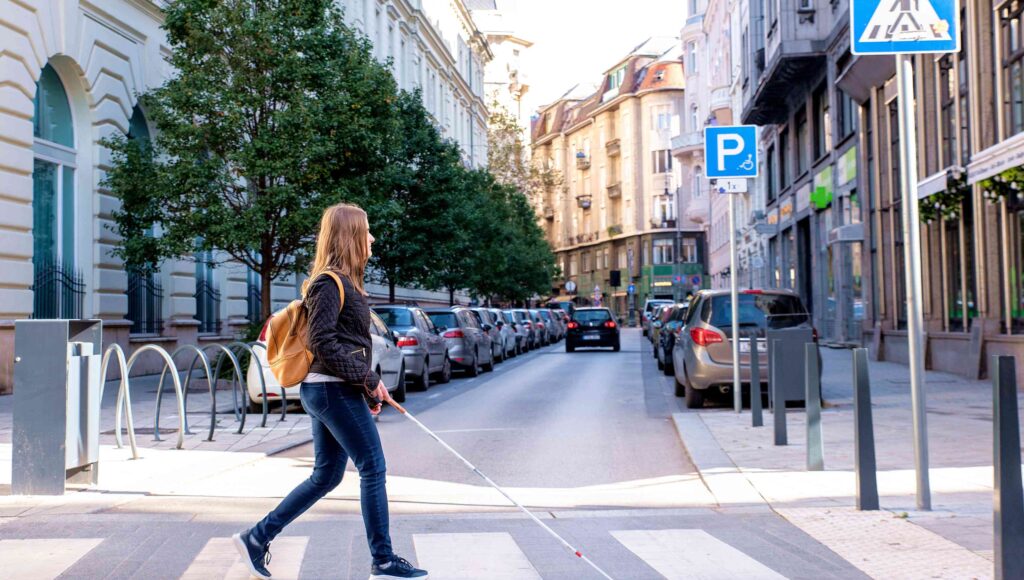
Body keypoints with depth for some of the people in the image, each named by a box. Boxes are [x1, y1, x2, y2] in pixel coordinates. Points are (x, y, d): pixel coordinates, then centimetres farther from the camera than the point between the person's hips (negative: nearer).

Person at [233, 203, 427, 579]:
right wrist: (368, 380, -16)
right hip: (333, 390, -10)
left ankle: (257, 538, 18)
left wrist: (368, 386, 15)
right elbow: (323, 343, -19)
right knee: (373, 468, -3)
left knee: (326, 476, 13)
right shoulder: (329, 283, -13)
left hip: (327, 391, 10)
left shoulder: (343, 281, 16)